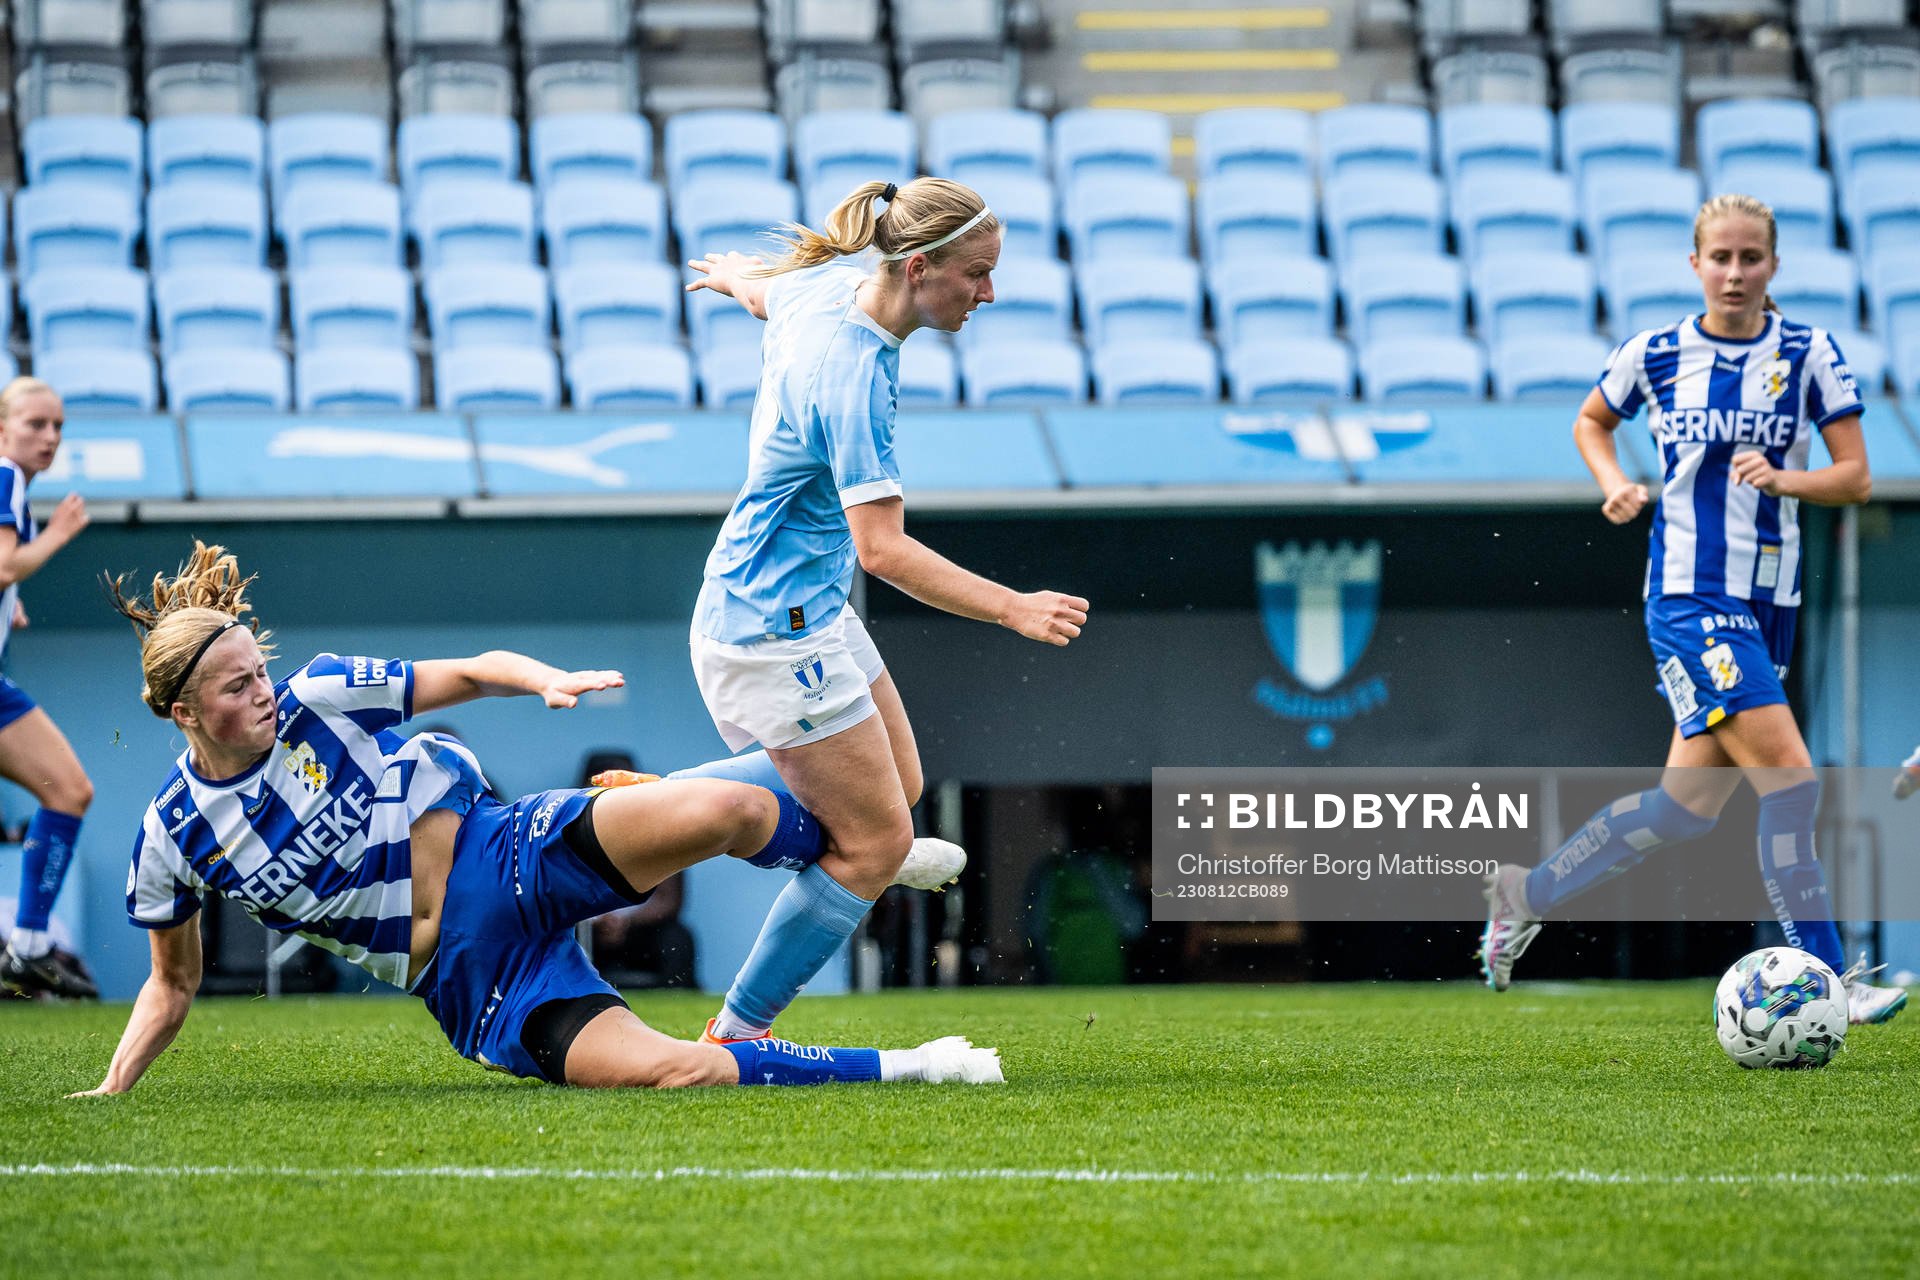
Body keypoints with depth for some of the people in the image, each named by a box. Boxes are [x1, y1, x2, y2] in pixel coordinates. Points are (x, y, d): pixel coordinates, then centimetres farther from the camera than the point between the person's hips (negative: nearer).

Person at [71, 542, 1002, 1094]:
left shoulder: (320, 698, -2)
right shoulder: (172, 839, 0)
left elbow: (474, 673, 5)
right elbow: (171, 986, 13)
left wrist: (551, 682, -14)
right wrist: (111, 1091, 2)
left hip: (512, 858, 1)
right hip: (465, 980, -1)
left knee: (722, 811, -25)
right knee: (669, 1072, -25)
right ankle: (897, 1070, -10)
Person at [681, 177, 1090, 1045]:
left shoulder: (830, 286, -1)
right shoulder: (852, 372, -28)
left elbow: (766, 290, 25)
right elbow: (882, 549, -32)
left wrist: (735, 277, 49)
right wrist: (1012, 609, -36)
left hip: (810, 608, 10)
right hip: (775, 629, -10)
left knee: (897, 788, 19)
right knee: (877, 844, -5)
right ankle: (736, 1036, 8)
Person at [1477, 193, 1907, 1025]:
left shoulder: (1809, 355, 2)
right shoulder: (1654, 355, 0)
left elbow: (1855, 478, 0)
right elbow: (1591, 423, 19)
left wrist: (1784, 479, -19)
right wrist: (1616, 484, 0)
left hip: (1769, 600, 4)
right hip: (1690, 593, -4)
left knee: (1690, 804, 8)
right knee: (1788, 772, -18)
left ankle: (1529, 894, 26)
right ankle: (1825, 979, -16)